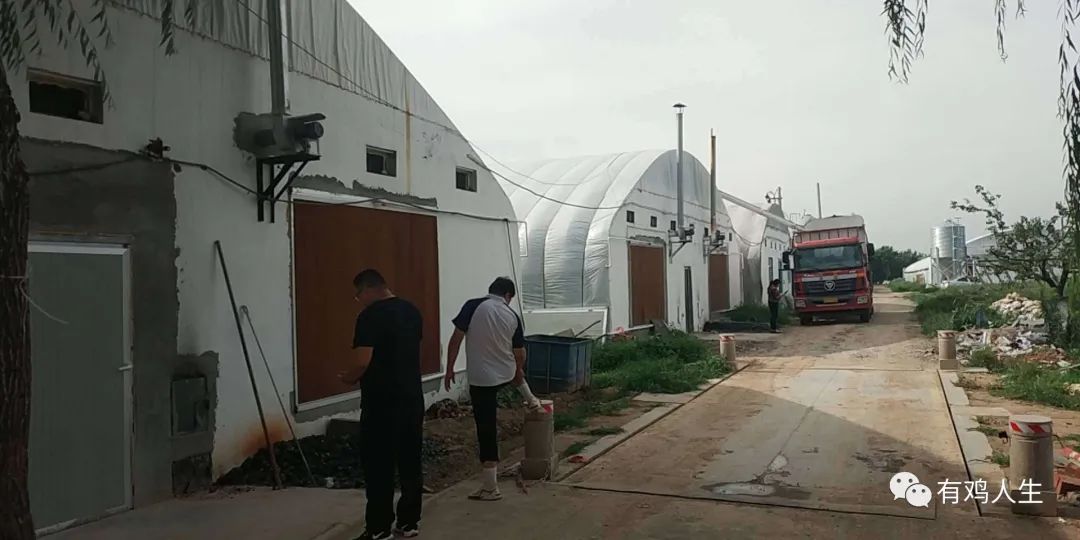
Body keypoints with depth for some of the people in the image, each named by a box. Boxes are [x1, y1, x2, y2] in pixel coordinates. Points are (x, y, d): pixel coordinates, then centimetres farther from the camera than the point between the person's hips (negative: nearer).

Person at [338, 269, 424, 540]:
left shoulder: (370, 316, -15)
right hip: (412, 398, 7)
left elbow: (362, 361, -21)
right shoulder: (412, 311, 9)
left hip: (381, 404, -7)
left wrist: (349, 377, 0)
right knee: (410, 462, 13)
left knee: (378, 466, 3)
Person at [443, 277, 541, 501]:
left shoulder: (473, 306, -10)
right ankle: (531, 400, 64)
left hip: (481, 378, -3)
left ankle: (490, 488, 7)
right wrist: (518, 369, 30)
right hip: (505, 375, 3)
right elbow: (520, 355, 10)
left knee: (486, 430, 2)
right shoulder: (512, 316, 1)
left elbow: (456, 339, -11)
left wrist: (449, 369, -2)